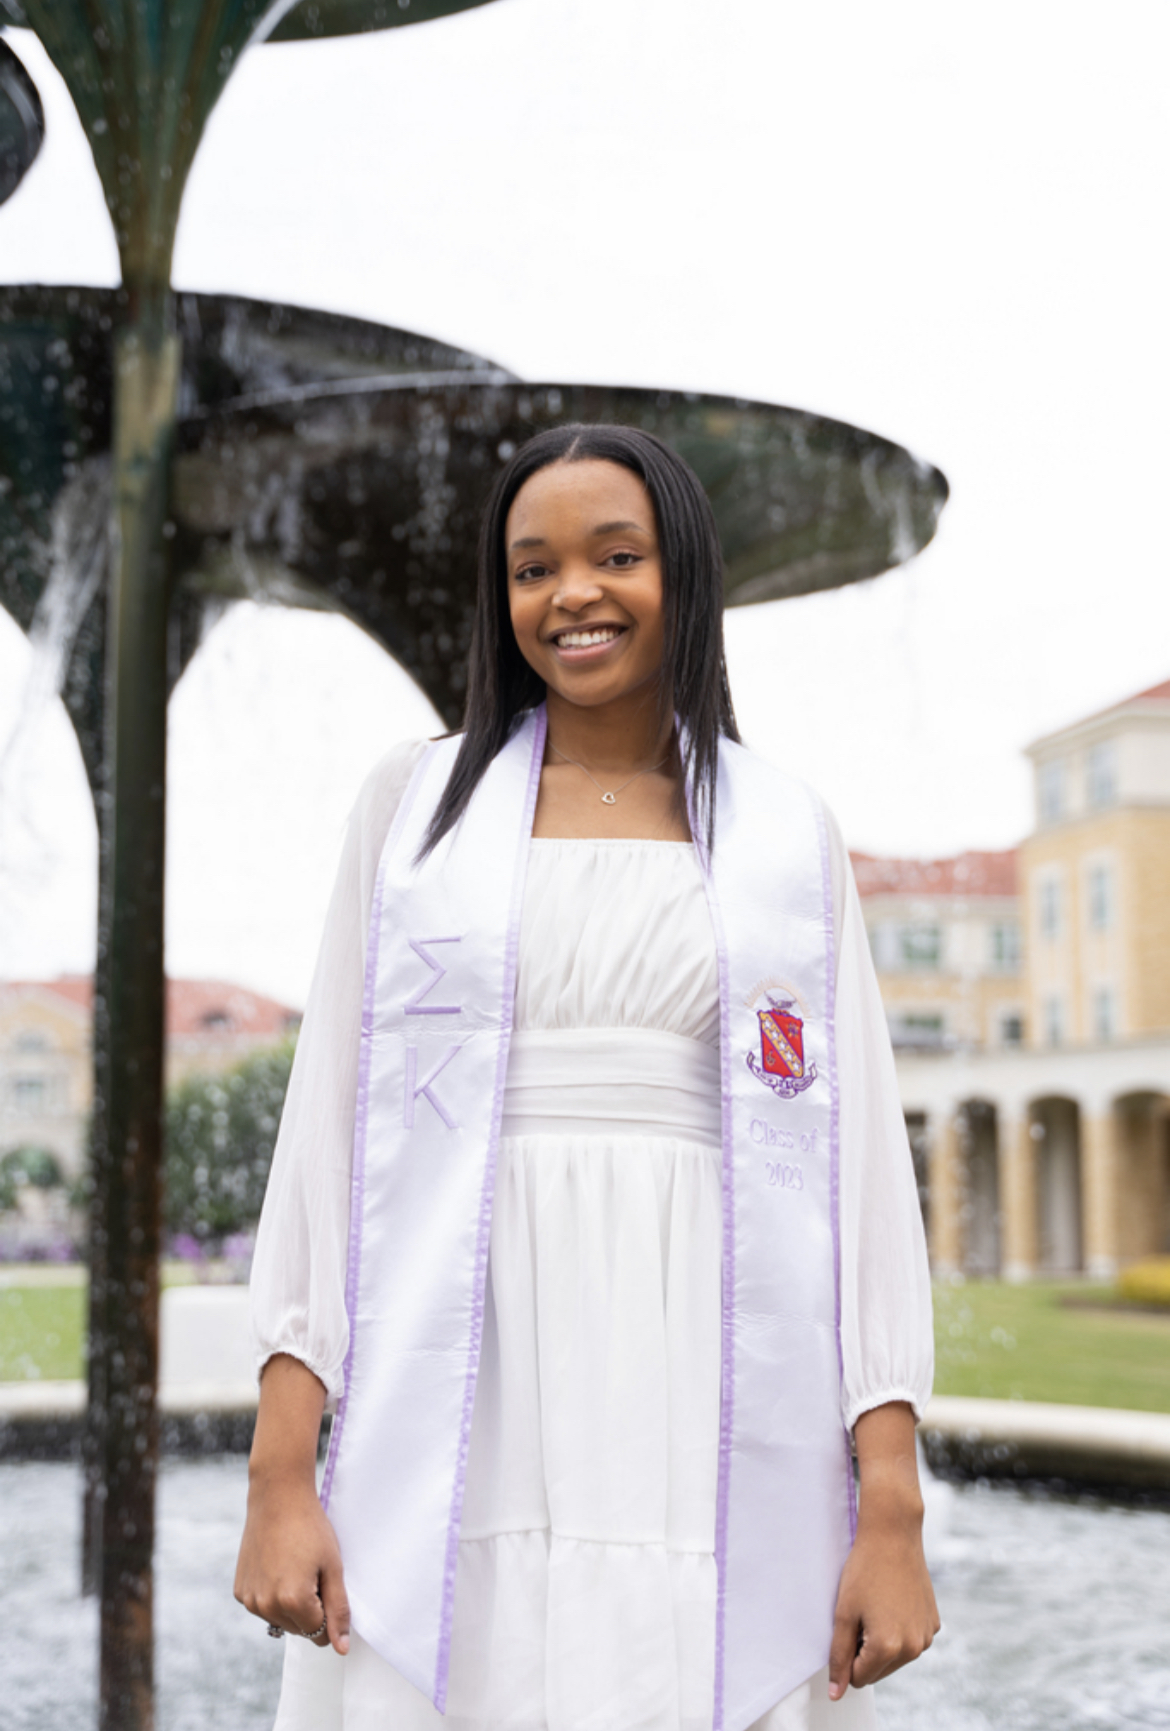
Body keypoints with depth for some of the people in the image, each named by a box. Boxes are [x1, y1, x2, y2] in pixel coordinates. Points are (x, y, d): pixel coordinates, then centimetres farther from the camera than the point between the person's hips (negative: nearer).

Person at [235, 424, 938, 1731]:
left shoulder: (787, 835, 10)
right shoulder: (416, 802, 9)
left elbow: (860, 1153, 5)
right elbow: (328, 1127, 5)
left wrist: (892, 1505, -4)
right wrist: (280, 1475, -3)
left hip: (716, 1457, 0)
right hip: (457, 1454, 0)